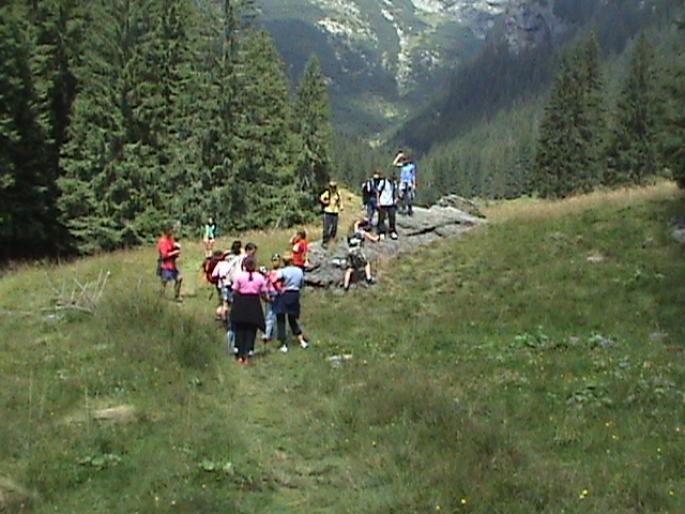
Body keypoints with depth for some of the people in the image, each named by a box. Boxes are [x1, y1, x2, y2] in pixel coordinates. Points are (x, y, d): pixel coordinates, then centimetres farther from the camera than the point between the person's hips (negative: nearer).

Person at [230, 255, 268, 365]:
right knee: (251, 330, 9)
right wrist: (268, 298, 20)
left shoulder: (239, 276, -7)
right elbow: (263, 295, 0)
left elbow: (235, 292, -4)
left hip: (241, 304, 0)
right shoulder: (260, 277, -4)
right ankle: (246, 355, 3)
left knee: (240, 329, 11)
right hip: (254, 304, 0)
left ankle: (240, 355, 10)